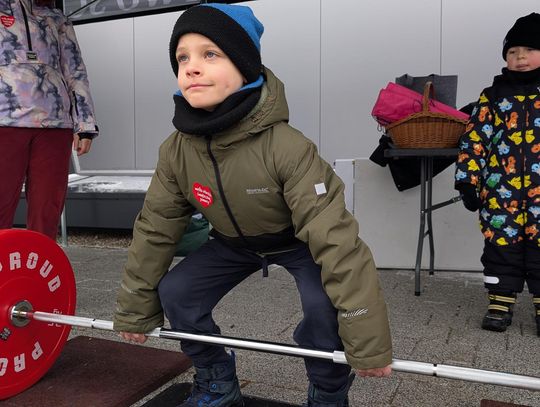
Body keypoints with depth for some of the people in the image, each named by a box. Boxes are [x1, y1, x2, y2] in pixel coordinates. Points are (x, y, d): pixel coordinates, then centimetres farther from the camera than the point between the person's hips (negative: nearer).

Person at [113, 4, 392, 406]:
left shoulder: (286, 147, -39)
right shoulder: (176, 151, -21)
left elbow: (335, 239, -39)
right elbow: (155, 229, -10)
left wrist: (368, 342, -37)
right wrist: (134, 309, -2)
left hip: (301, 243, -4)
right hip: (235, 242, 5)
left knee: (324, 307, -29)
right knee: (174, 293, -7)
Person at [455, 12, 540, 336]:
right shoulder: (492, 97, 6)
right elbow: (474, 141, 4)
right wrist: (468, 181, -3)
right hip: (501, 191, 0)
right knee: (501, 245, 5)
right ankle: (500, 303, 16)